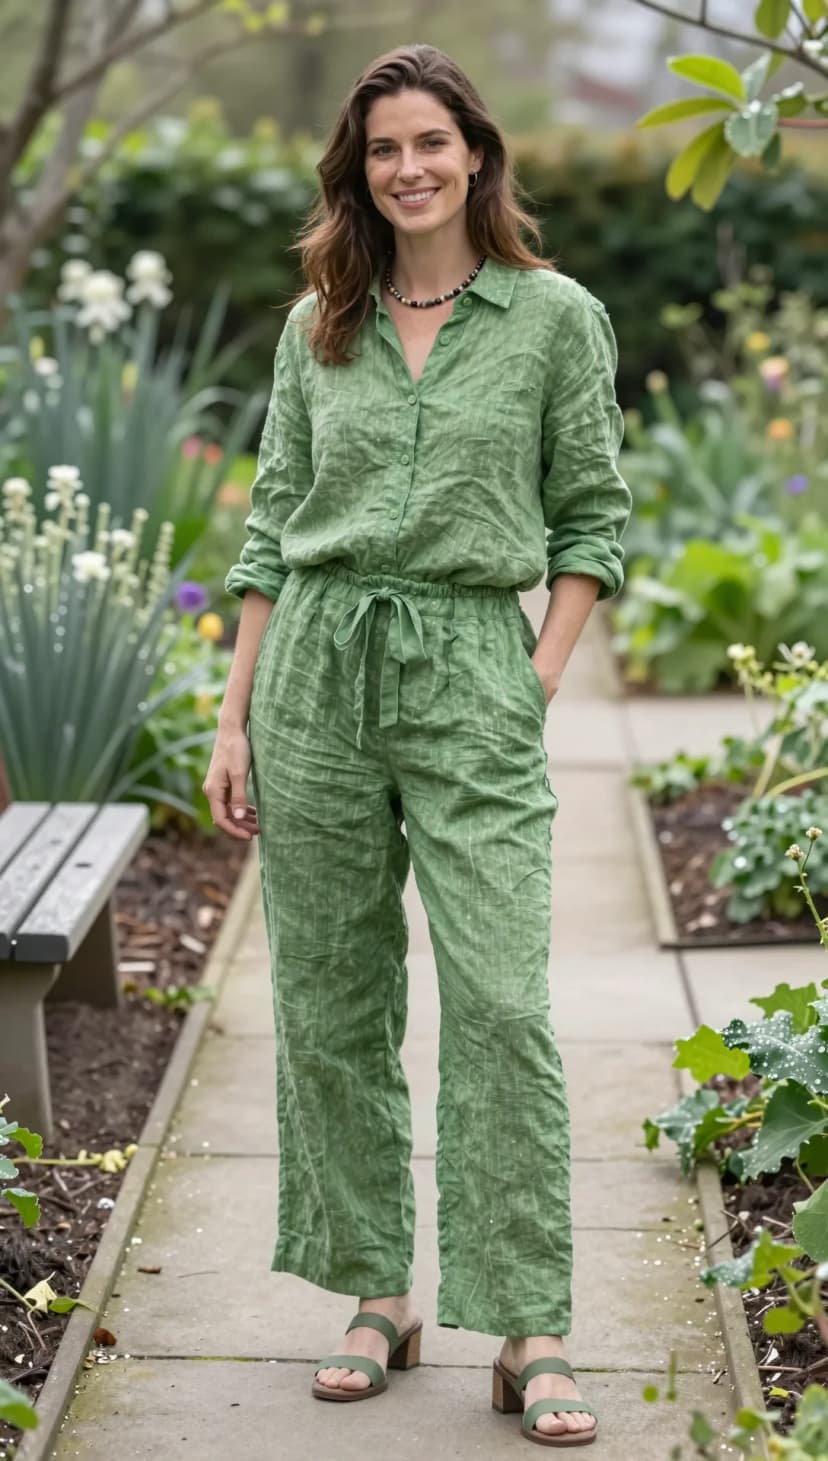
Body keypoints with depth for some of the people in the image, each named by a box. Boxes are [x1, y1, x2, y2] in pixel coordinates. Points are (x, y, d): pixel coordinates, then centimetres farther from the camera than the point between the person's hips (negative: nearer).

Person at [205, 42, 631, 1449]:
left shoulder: (557, 318, 2)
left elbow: (594, 517, 5)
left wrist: (539, 682, -5)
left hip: (473, 673, -3)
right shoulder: (316, 327, 10)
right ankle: (377, 1296, 19)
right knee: (331, 1005, 6)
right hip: (314, 667, 3)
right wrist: (235, 717, 6)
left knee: (501, 1003, -10)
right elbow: (270, 528, 11)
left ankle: (530, 1334, -3)